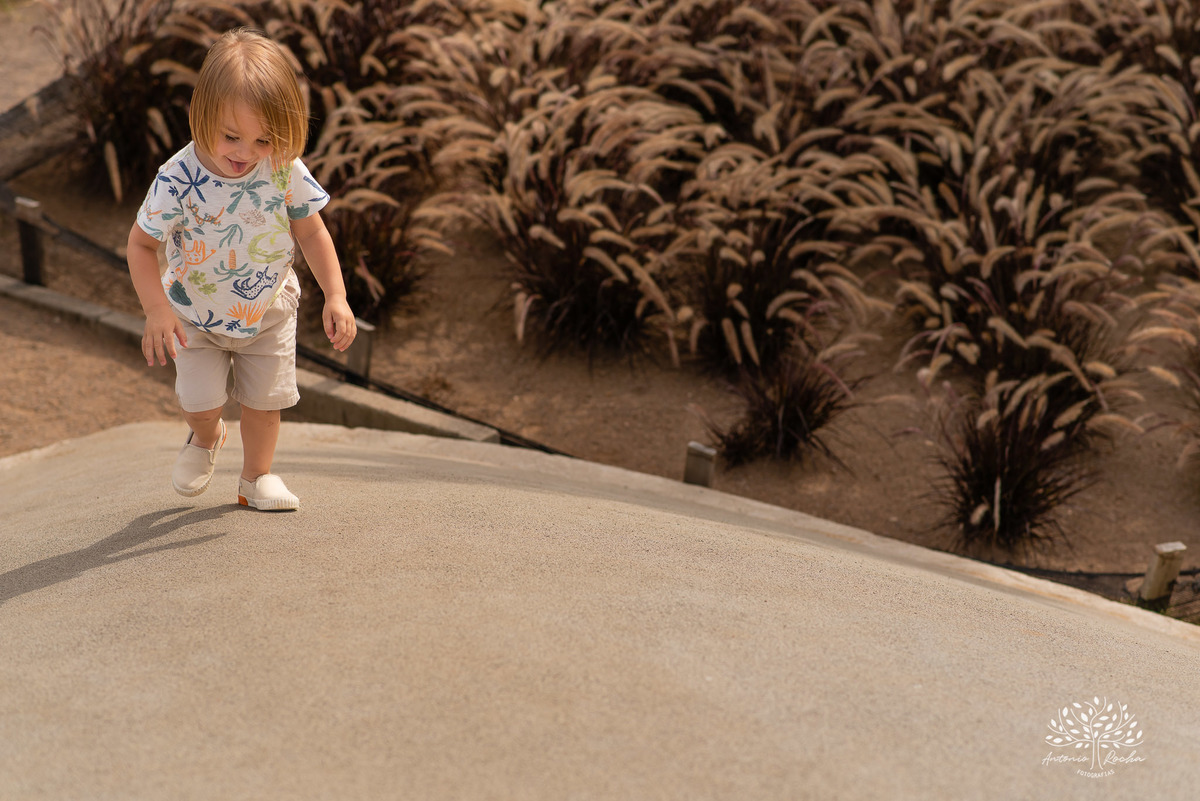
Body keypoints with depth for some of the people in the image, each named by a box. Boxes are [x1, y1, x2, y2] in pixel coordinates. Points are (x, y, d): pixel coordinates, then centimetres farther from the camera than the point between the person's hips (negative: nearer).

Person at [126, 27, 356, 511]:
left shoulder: (285, 170, -22)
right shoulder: (178, 180, -28)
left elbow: (312, 233, -8)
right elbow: (141, 243, -17)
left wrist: (335, 297, -15)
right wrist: (156, 311, -28)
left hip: (269, 308, 2)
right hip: (197, 312, -1)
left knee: (264, 398, 9)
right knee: (201, 400, -4)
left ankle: (256, 477, 33)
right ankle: (205, 437, 34)